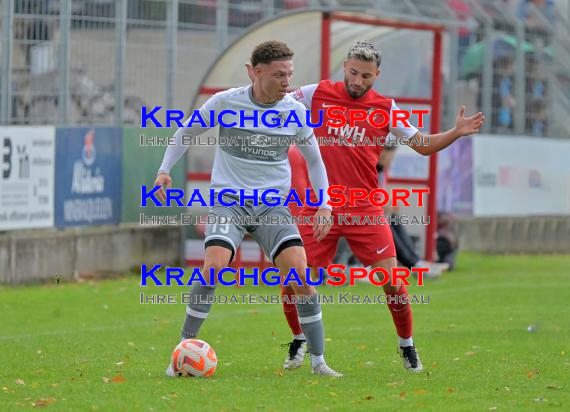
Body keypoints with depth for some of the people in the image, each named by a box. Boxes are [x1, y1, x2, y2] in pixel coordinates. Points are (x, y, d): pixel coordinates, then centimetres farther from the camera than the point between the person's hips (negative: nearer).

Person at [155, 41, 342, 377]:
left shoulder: (295, 112, -2)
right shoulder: (225, 102, -7)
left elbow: (314, 160, 13)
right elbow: (187, 131, 11)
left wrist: (324, 205, 4)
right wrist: (165, 169, 3)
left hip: (273, 204, 2)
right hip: (228, 200, -2)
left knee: (300, 274, -16)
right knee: (213, 268, -24)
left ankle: (319, 362, -3)